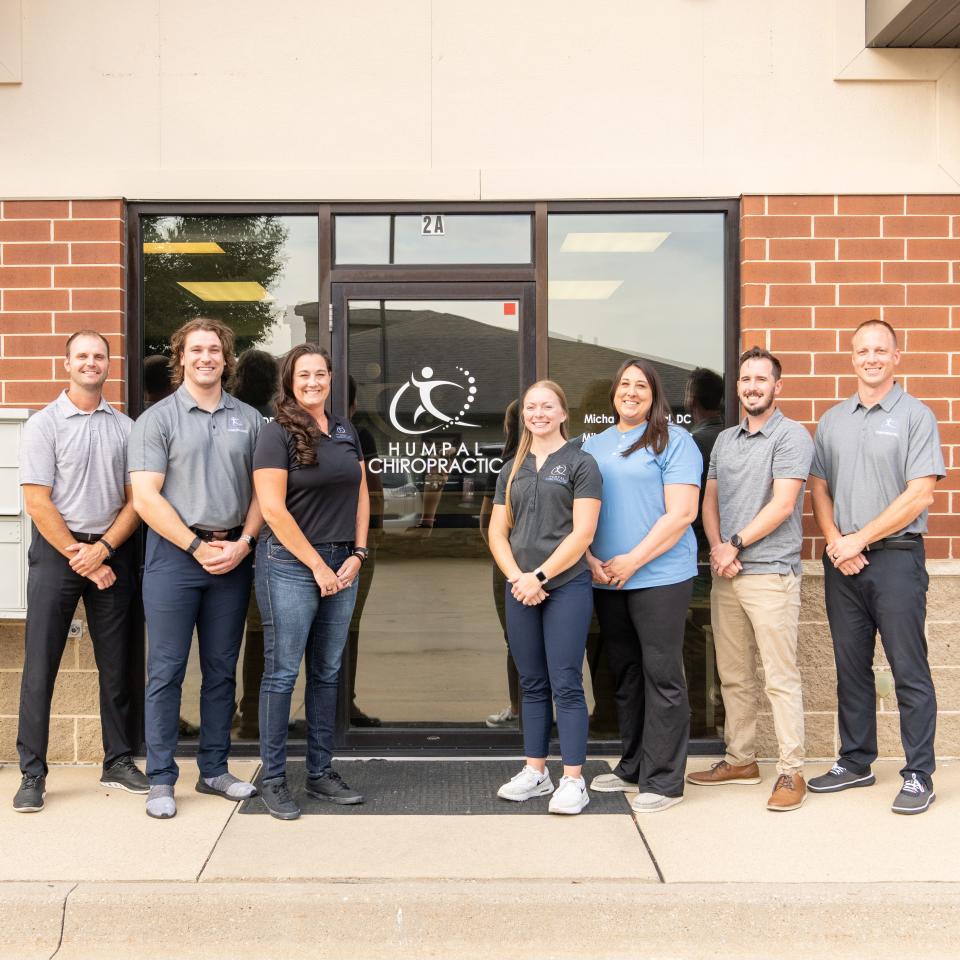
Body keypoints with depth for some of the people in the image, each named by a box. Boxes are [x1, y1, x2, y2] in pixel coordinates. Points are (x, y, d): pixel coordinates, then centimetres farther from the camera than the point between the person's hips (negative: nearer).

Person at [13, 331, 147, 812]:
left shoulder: (125, 428, 8)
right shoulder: (44, 424, 0)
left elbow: (136, 500, 5)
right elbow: (37, 502, -6)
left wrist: (102, 549, -9)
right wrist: (80, 559, -10)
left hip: (111, 552, 3)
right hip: (57, 551, -3)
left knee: (116, 664, 8)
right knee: (40, 664, -2)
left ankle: (118, 762, 19)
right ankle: (32, 774, 5)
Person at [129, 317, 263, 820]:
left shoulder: (248, 419, 10)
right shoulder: (157, 418, 0)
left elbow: (261, 490, 11)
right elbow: (146, 498, -7)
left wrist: (242, 543, -5)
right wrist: (197, 547, -11)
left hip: (233, 556, 4)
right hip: (175, 552, -3)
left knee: (222, 669, 10)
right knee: (166, 670, -1)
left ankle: (214, 769, 21)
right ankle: (161, 779, 8)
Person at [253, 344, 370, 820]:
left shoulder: (346, 431, 12)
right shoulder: (278, 434, -7)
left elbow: (360, 495, 15)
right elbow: (272, 508, -14)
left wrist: (357, 554, 3)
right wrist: (316, 565, -12)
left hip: (341, 567, 6)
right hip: (290, 565, -6)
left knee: (328, 673, 12)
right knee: (282, 673, 0)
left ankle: (321, 773, 22)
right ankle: (273, 779, 10)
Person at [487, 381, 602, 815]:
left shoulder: (580, 464, -1)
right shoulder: (512, 470, 14)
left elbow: (582, 533, -9)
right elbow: (497, 532, 10)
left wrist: (539, 576, -12)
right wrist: (517, 578, -6)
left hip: (566, 587, -5)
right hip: (521, 589, 5)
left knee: (566, 685, -3)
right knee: (532, 684, 11)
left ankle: (573, 779, 4)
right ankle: (535, 771, 21)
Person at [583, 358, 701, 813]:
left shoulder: (673, 441, -3)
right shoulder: (593, 445, 15)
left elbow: (681, 513, -12)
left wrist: (632, 561, -15)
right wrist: (589, 559, -3)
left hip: (659, 577, -6)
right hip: (605, 580, 6)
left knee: (661, 677, -2)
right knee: (625, 676, 14)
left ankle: (663, 780, 6)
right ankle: (632, 767, 26)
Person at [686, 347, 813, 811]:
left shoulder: (791, 435, -4)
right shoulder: (724, 440, 17)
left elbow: (782, 504, -13)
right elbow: (710, 501, 14)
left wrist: (735, 544, -11)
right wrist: (717, 548, -3)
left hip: (770, 574, -7)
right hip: (726, 575, 7)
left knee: (781, 677, -4)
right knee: (734, 676, 13)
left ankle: (791, 772, 2)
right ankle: (741, 759, 24)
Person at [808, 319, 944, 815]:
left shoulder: (916, 416, -3)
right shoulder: (832, 420, 12)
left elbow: (919, 495, -10)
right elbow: (819, 488, 12)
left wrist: (859, 540, -12)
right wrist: (835, 542, -5)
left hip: (895, 557, -5)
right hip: (842, 563, 5)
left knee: (909, 672, -1)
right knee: (851, 668, 12)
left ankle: (919, 775, 8)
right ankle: (855, 762, 23)